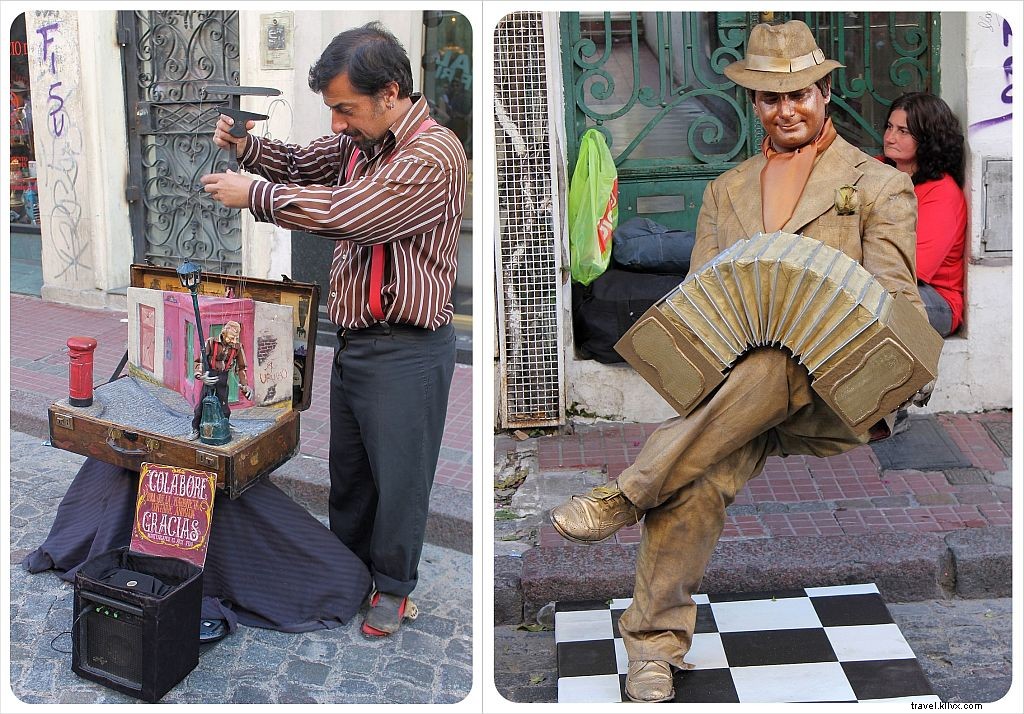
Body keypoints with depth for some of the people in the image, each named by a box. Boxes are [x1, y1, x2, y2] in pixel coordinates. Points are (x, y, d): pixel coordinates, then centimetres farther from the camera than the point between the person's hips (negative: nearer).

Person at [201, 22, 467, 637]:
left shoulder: (434, 155, -22)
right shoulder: (363, 138, 7)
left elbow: (343, 212, -27)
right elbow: (303, 163, 21)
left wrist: (251, 193, -16)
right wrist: (244, 144, 1)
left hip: (406, 348, -8)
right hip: (355, 338, 8)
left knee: (399, 472, 7)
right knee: (347, 465, 21)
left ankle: (394, 585, 27)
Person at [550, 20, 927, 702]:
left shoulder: (881, 185, 14)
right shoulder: (727, 190, 24)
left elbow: (894, 302, 6)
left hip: (834, 393, -2)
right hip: (731, 383, 2)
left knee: (769, 366, -38)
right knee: (699, 476, -29)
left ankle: (626, 494, -33)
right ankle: (657, 646, -20)